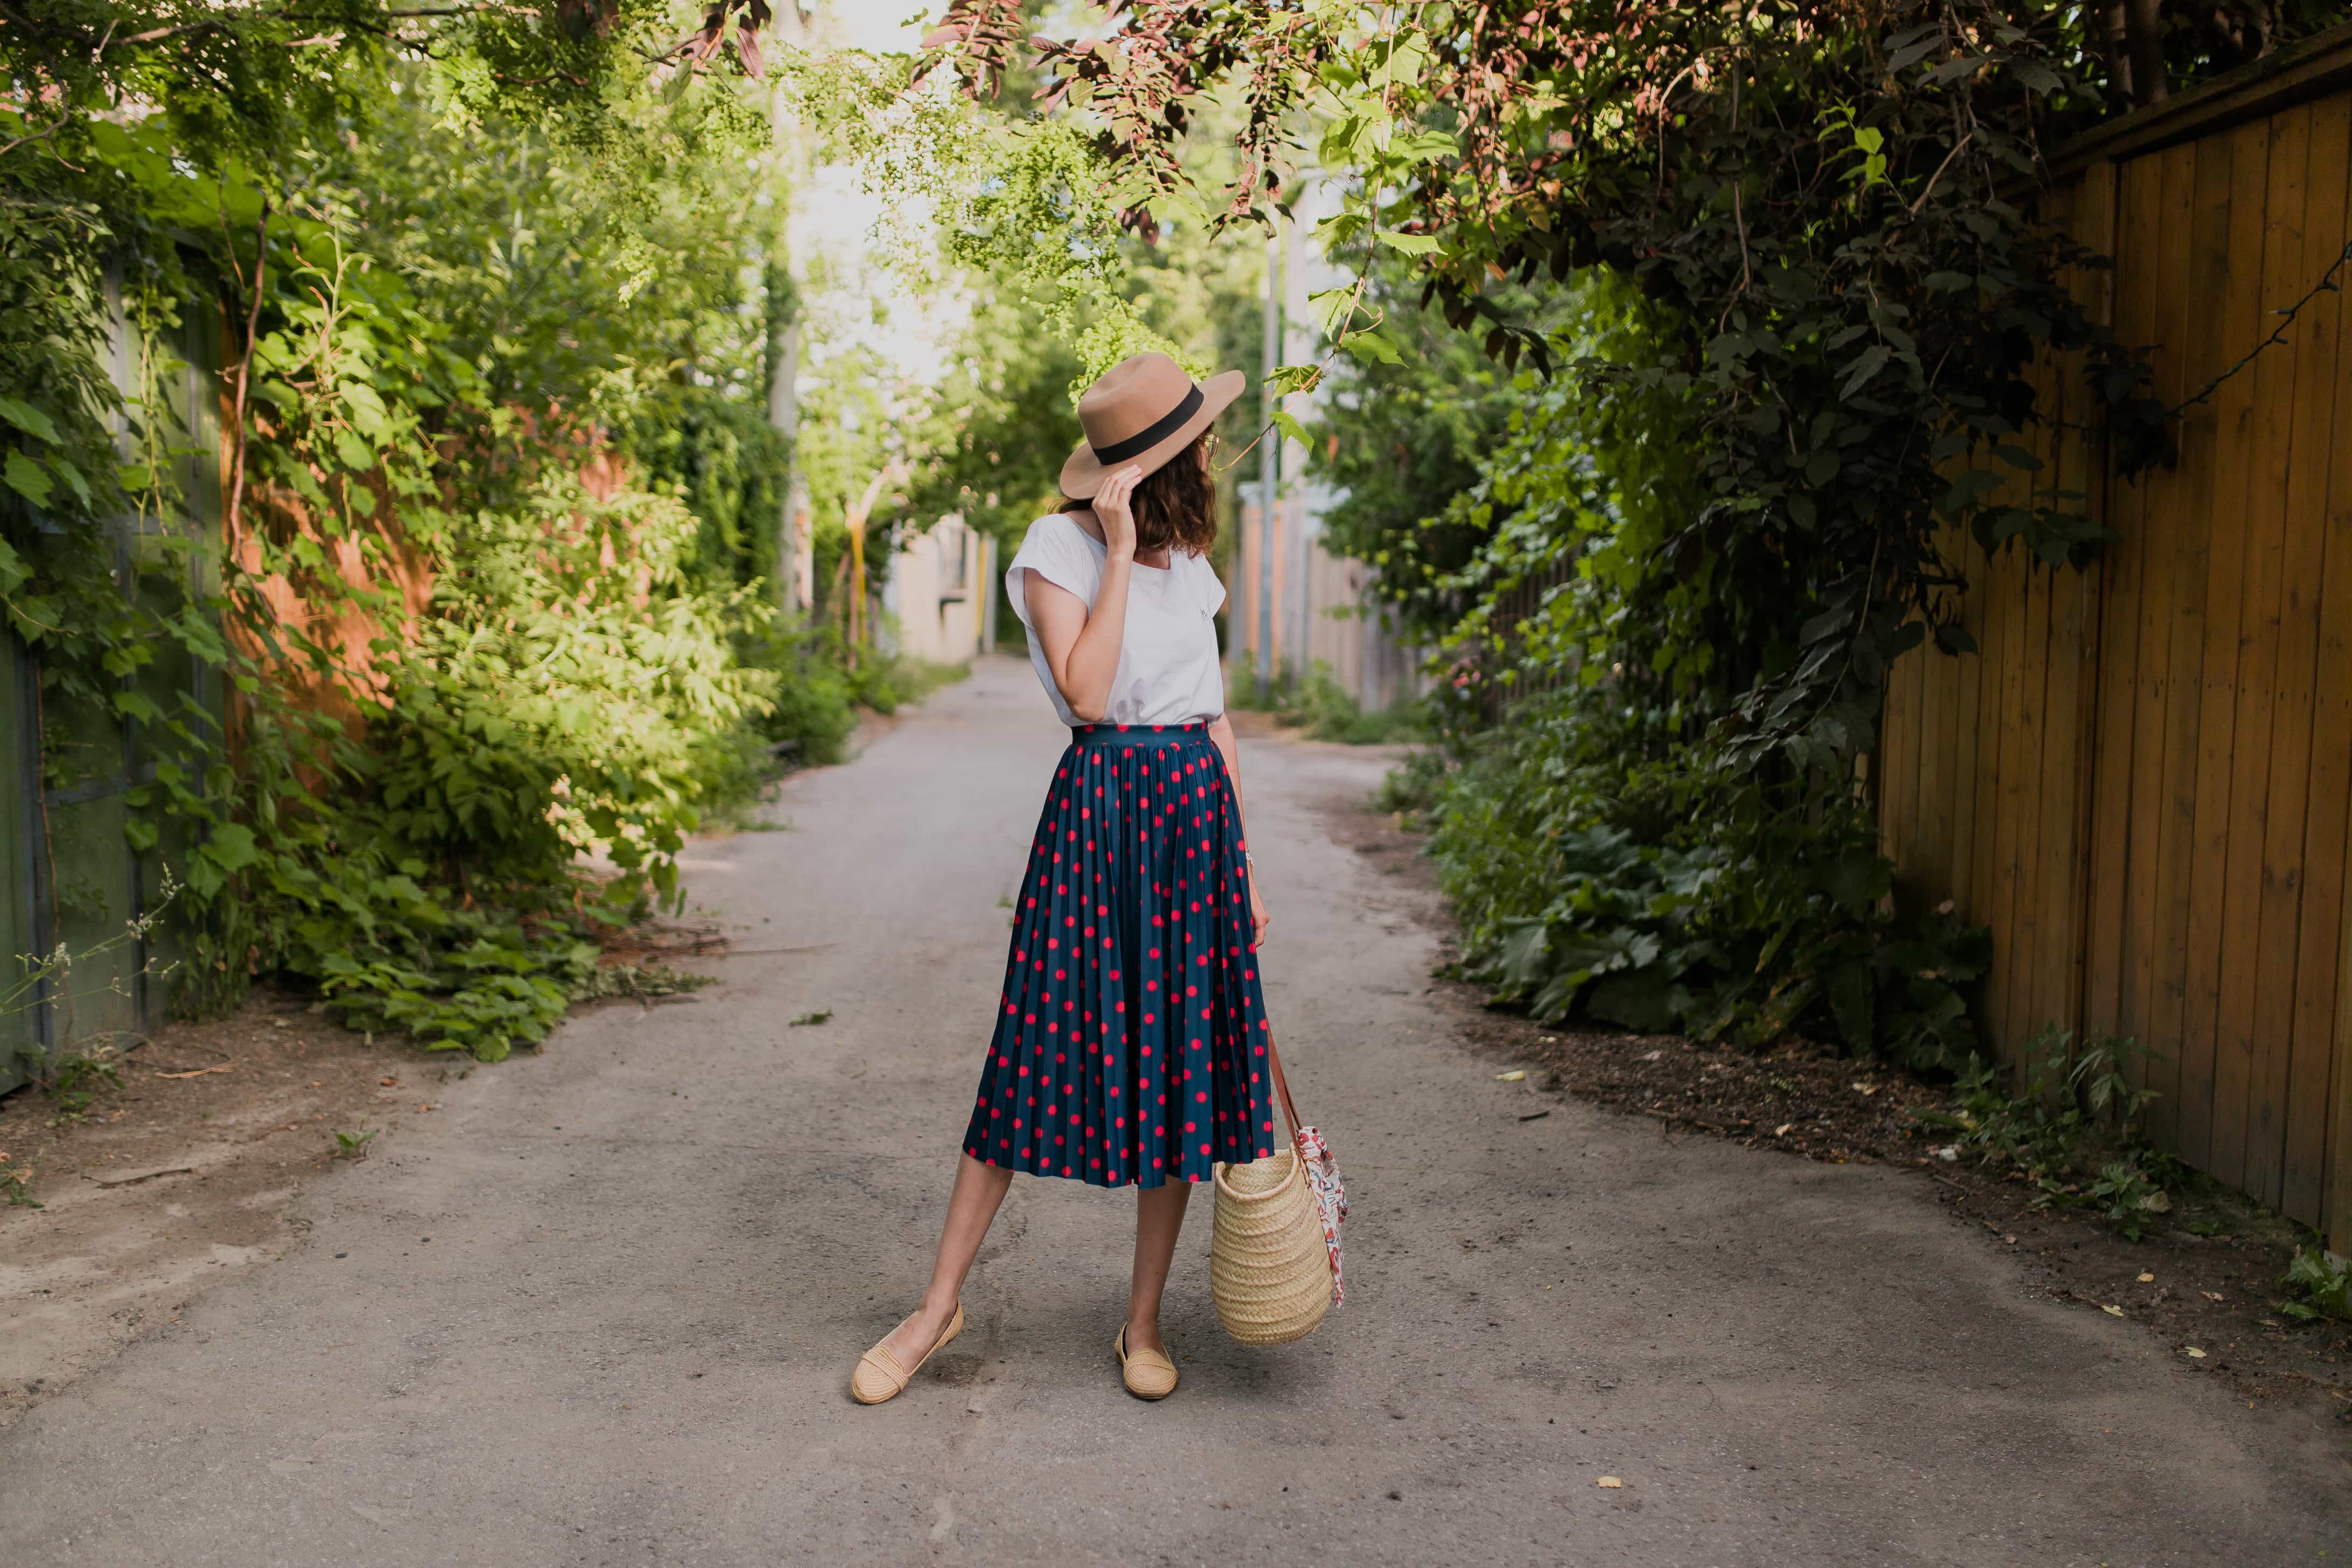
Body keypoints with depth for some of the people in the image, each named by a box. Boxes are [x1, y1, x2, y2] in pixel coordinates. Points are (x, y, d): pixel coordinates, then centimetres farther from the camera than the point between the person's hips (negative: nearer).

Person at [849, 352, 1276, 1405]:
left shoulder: (1190, 561, 13)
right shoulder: (1058, 547, -4)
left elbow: (1216, 721, 14)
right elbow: (1087, 694, -15)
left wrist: (1247, 874, 12)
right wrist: (1121, 552, -14)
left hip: (1198, 814, 5)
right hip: (1099, 811, -5)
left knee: (1186, 1061, 5)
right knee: (1046, 1047, -2)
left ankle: (1143, 1323, 18)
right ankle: (941, 1305, 13)